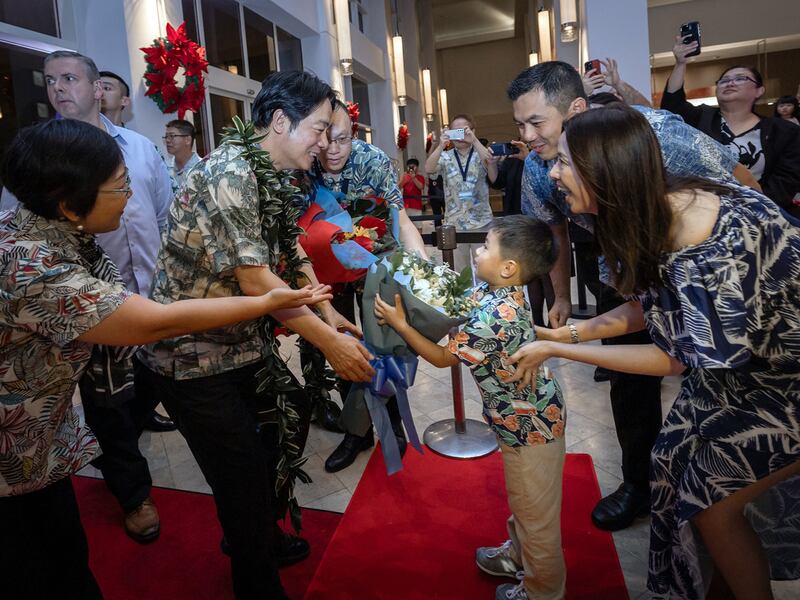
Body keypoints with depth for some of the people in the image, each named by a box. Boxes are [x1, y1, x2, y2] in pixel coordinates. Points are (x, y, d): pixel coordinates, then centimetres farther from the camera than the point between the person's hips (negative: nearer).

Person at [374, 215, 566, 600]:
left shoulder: (492, 319, -33)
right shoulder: (505, 291, -6)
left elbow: (442, 357, -19)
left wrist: (399, 323, -13)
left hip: (531, 426, -9)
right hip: (524, 418, 9)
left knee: (537, 514, 14)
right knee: (522, 502, 30)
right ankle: (519, 556, 52)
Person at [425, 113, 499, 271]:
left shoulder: (482, 154, 4)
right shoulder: (445, 157, 5)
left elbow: (491, 163, -17)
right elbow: (429, 169, -13)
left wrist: (474, 140, -24)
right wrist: (441, 145, -24)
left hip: (481, 221, -1)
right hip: (454, 222, 1)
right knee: (459, 269, 10)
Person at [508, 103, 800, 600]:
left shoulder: (707, 249, -35)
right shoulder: (652, 211, -10)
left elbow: (681, 359, -23)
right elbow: (648, 308, -1)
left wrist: (556, 351, -20)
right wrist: (566, 333, -8)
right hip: (736, 358, 8)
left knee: (711, 501, -1)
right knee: (673, 464, 11)